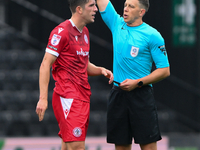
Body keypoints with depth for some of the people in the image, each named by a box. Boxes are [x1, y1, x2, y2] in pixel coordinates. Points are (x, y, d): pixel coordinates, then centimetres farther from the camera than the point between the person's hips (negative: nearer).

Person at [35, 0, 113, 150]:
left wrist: (101, 70, 6)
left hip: (83, 97, 9)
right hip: (68, 97, -9)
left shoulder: (85, 32, 17)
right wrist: (43, 98, -19)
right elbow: (45, 65, -12)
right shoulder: (62, 31, -10)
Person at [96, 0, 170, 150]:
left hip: (141, 95, -5)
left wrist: (137, 83, -12)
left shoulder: (152, 35, -4)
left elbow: (165, 70, -5)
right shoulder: (117, 24, 10)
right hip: (118, 94, 5)